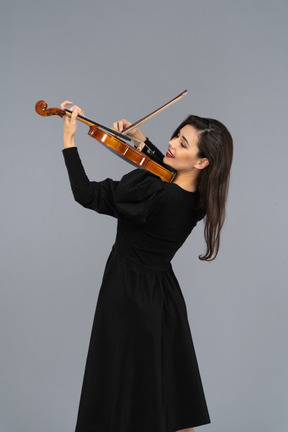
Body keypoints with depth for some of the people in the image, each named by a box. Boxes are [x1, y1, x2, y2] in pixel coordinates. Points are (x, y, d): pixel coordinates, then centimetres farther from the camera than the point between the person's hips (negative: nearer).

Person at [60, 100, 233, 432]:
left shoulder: (156, 196, -30)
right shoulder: (198, 196, -8)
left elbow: (86, 194, -23)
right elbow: (168, 171, 17)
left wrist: (69, 140, -15)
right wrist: (142, 140, 8)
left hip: (129, 295, -7)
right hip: (166, 295, 7)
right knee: (170, 387, 22)